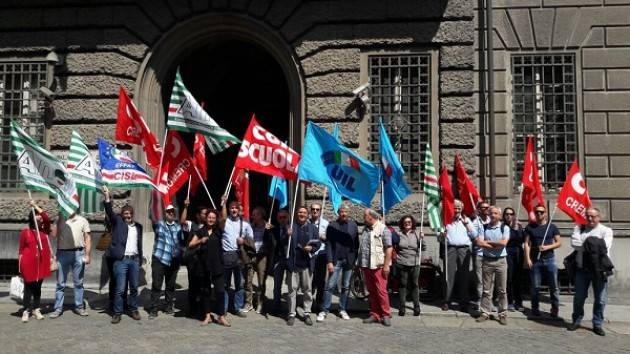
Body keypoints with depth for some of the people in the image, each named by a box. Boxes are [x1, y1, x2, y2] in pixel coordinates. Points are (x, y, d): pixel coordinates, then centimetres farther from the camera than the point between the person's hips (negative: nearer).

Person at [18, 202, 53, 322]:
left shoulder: (44, 231, 6)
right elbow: (21, 249, 1)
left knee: (38, 287, 10)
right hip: (29, 264, -3)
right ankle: (26, 311, 8)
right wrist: (20, 265, -2)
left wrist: (35, 206, -11)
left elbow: (46, 219, -11)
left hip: (41, 263, 3)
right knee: (28, 287, 2)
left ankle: (36, 309, 18)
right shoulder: (25, 232, -2)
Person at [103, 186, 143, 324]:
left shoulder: (138, 226, 14)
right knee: (120, 289, -4)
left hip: (134, 260, 4)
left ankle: (134, 310, 23)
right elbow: (110, 212, -12)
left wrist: (140, 260, 11)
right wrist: (107, 197, -25)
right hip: (121, 260, -4)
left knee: (134, 288, 11)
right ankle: (117, 313, 5)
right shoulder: (118, 222, 5)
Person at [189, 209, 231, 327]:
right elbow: (191, 245, 1)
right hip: (203, 265, 1)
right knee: (205, 291, 9)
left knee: (220, 290, -6)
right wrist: (200, 241, -16)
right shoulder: (200, 231, 6)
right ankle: (207, 315, 19)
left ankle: (221, 316, 1)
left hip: (217, 265, -1)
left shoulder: (218, 230, 6)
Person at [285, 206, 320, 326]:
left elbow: (317, 243, 9)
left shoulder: (312, 228, 7)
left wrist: (311, 248, -11)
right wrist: (287, 235, -17)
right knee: (292, 289, 4)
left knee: (307, 289, 7)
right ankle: (292, 314, 11)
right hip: (293, 263, -1)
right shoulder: (291, 226, 3)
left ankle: (307, 313, 17)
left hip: (307, 264, 1)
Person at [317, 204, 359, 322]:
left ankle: (343, 310, 19)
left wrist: (355, 259, 0)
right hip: (336, 260, -2)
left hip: (349, 260, 2)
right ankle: (324, 310, 3)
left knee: (346, 287, 9)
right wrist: (329, 261, -10)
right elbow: (328, 244, -4)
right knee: (330, 286, -4)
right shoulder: (332, 225, -1)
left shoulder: (353, 225, 6)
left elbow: (356, 243, 6)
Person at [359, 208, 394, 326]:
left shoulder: (383, 229, -6)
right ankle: (374, 315, 15)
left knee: (381, 291, -6)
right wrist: (360, 264, 17)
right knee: (371, 291, 9)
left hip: (378, 266, -7)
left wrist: (386, 265, -15)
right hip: (366, 266, 7)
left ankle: (386, 315, 2)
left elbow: (389, 248, -10)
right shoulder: (365, 229, 17)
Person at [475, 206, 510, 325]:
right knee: (487, 289, 6)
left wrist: (488, 242, -6)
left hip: (501, 261, -1)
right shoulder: (484, 227, 5)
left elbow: (503, 242, -14)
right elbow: (479, 242, -7)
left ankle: (503, 314, 10)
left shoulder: (505, 228, 1)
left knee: (502, 290, 3)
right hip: (487, 260, 2)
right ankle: (485, 312, 12)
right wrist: (496, 245, -11)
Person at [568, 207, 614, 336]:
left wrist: (584, 245, -12)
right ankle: (576, 321, 24)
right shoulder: (579, 228, 9)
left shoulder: (606, 230, 1)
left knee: (600, 299, 4)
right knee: (579, 297, 10)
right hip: (582, 268, 2)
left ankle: (597, 324, 17)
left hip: (599, 269, -2)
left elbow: (604, 246, -15)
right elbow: (574, 243, -8)